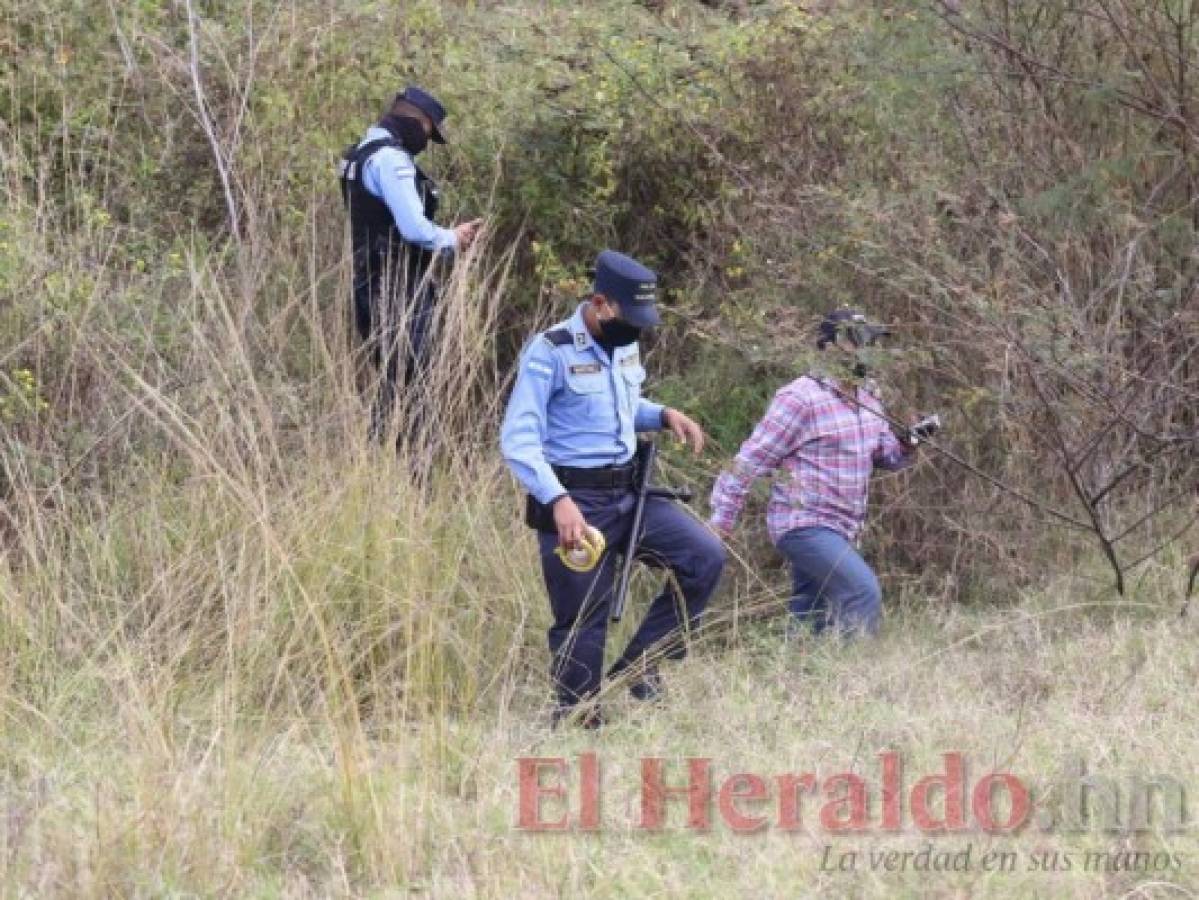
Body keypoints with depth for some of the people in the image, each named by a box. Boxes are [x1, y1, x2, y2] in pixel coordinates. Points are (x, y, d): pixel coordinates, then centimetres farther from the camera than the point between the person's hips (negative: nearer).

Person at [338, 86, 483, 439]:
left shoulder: (363, 155, 18)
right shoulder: (390, 158, -14)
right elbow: (414, 228, -22)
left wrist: (447, 235, 16)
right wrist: (452, 240, -2)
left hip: (374, 286, 10)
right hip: (399, 291, -10)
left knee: (393, 382, 13)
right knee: (405, 384, -9)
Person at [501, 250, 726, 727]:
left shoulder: (625, 345, 9)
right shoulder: (550, 352, -14)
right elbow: (518, 440, -20)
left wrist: (663, 415, 6)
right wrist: (558, 500, -33)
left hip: (627, 492, 7)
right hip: (574, 502, -7)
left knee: (705, 555, -8)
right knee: (581, 622, -1)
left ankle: (640, 661, 3)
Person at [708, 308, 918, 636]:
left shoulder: (865, 397, 13)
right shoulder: (801, 398, -13)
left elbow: (887, 455, 20)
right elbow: (751, 459, -12)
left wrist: (908, 444, -4)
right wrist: (722, 517, -13)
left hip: (841, 531, 9)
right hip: (805, 524, -9)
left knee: (809, 620, 10)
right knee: (864, 592, -21)